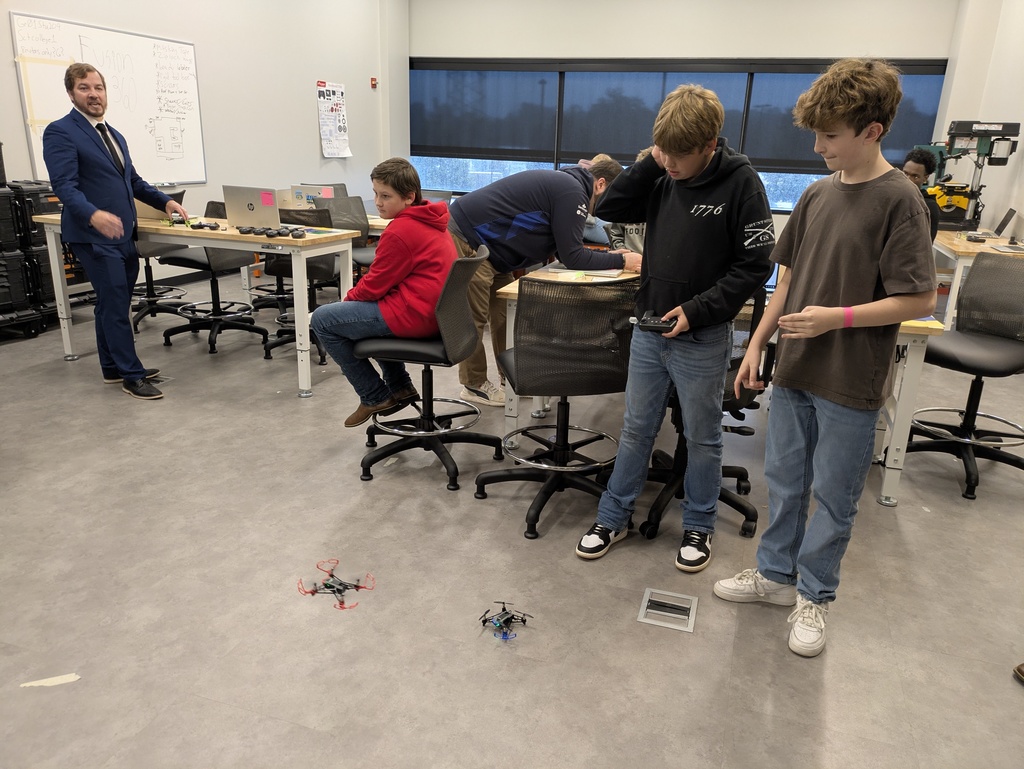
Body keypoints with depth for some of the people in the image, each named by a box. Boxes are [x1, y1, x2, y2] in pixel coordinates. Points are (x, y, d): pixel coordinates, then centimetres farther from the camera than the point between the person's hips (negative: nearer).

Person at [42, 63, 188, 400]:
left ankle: (113, 368, 24)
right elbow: (65, 185, -19)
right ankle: (132, 376, 2)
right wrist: (93, 214, -37)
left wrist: (165, 201, 10)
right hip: (94, 236, -8)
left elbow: (133, 181, 25)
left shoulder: (114, 135, 18)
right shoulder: (60, 132, -8)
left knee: (113, 305, 14)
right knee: (115, 306, -5)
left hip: (124, 234, 8)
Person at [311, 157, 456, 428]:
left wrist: (348, 297, 8)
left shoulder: (400, 231, -19)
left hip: (414, 315, -10)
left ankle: (375, 397, 7)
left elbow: (375, 285, -13)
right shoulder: (430, 220, 11)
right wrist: (353, 297, 16)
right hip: (438, 312, 10)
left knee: (322, 320, -1)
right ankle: (399, 387, 28)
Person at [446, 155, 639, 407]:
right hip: (467, 240, -11)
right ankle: (474, 385, 11)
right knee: (475, 318, -2)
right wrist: (621, 261, -11)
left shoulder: (566, 185, 14)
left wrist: (610, 256, 9)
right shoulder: (572, 191, -17)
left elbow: (566, 250, 16)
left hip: (486, 244, 11)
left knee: (506, 312, 12)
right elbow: (572, 256, -18)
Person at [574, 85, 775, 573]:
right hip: (648, 329, 5)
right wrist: (648, 165, -9)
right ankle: (613, 517, 29)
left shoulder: (741, 183, -12)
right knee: (636, 429, 15)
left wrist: (696, 310, -19)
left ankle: (698, 527, 31)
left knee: (702, 438, 12)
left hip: (703, 339, -4)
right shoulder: (661, 176, 2)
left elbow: (754, 265, -13)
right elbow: (608, 210, 1)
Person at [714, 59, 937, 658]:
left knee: (834, 496, 9)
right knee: (784, 481, 17)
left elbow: (921, 299, -14)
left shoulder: (899, 200, -13)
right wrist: (757, 345, 9)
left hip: (851, 384, -6)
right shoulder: (817, 195, 6)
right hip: (795, 371, 6)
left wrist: (837, 317, -19)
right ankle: (776, 574, 35)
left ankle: (815, 595, 28)